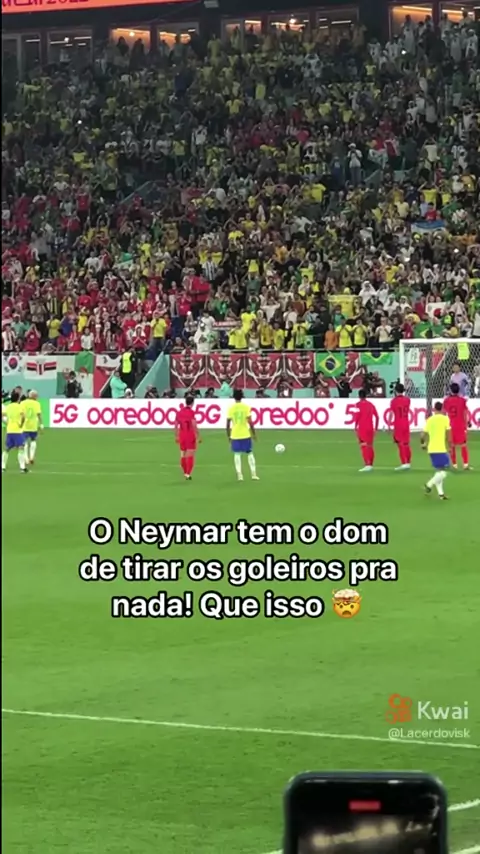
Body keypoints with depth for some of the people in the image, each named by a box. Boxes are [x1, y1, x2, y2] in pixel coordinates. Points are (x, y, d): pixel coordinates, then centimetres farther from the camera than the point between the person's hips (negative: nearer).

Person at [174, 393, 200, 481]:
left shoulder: (179, 412, 5)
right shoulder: (191, 412, -12)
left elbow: (176, 425, 9)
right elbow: (194, 426, -18)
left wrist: (176, 436, 19)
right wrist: (198, 437, -12)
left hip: (182, 436, 5)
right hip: (190, 436, -5)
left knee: (183, 455, 13)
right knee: (190, 455, -1)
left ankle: (185, 473, 22)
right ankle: (188, 474, -5)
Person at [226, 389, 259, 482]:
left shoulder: (231, 408, -1)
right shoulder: (246, 407, -5)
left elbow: (228, 423, 0)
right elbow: (250, 422, -9)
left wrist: (228, 435, 11)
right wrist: (253, 433, 1)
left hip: (235, 435, 1)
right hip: (245, 434, -1)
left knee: (237, 454, 7)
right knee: (250, 453, 10)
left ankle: (239, 474, 0)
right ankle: (253, 474, 7)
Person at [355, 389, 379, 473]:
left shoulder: (359, 404, -4)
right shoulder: (371, 404, 13)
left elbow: (357, 416, -13)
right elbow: (376, 416, 12)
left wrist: (355, 427, -5)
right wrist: (376, 428, 18)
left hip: (362, 428, -6)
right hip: (371, 428, 6)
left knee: (364, 446, -9)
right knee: (370, 446, 14)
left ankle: (367, 464, -19)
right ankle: (371, 464, 17)